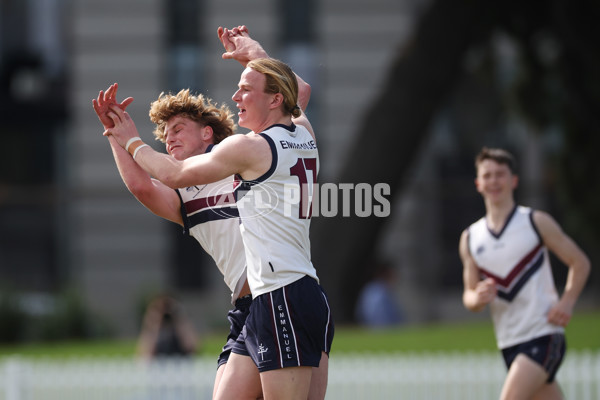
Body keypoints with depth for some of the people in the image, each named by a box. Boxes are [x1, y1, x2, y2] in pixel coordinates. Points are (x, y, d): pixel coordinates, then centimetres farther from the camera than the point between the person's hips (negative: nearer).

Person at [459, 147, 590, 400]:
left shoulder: (536, 222, -1)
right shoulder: (470, 239, 10)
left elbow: (580, 262, 4)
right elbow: (469, 296, 13)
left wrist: (567, 302, -12)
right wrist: (478, 298, -12)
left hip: (544, 334, -5)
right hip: (509, 341, 5)